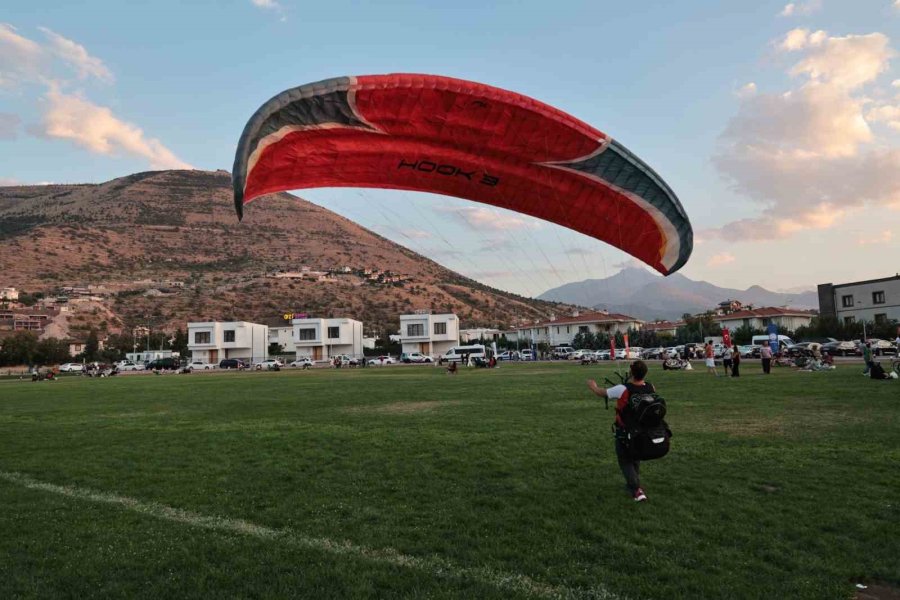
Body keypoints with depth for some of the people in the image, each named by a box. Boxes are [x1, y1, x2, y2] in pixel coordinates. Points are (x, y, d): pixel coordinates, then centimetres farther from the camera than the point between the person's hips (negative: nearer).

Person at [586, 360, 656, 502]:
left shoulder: (622, 389, -27)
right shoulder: (650, 388, -12)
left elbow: (601, 393, -12)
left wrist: (593, 386, 11)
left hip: (624, 432, -5)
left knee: (625, 461, 9)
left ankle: (637, 489, -5)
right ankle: (633, 482, 40)